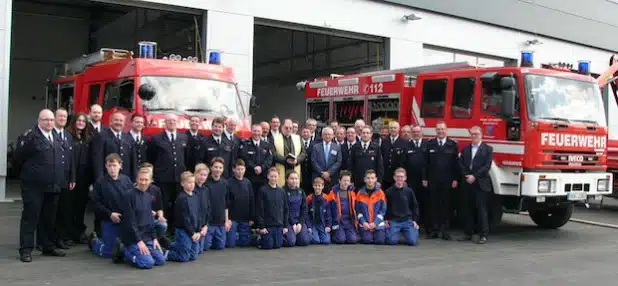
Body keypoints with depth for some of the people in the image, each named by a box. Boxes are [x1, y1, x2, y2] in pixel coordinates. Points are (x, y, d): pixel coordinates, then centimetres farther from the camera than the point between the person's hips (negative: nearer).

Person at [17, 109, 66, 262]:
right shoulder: (31, 136, -7)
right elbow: (20, 157, -6)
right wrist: (27, 174, 2)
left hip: (53, 186, 6)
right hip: (34, 186, -6)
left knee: (49, 218, 13)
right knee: (30, 216, -1)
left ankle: (48, 246, 24)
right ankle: (26, 249, 5)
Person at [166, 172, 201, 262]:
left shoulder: (196, 197, 9)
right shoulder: (181, 198, -14)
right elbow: (184, 218, -15)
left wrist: (198, 231, 4)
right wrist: (192, 233, -12)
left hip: (194, 232, 8)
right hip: (183, 231, -7)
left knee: (193, 256, 12)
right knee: (184, 257, -5)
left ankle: (171, 248, 28)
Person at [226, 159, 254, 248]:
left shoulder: (247, 183, 7)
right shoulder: (229, 183, -6)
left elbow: (252, 201, 9)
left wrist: (251, 218, 5)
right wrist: (227, 218, -13)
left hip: (245, 219, 4)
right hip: (232, 218, -4)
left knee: (245, 242, 4)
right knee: (231, 244, -5)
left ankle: (237, 236, 31)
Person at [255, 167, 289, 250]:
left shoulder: (281, 191, 8)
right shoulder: (262, 191, -6)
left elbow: (286, 209, 11)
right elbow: (259, 210, -8)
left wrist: (285, 226, 6)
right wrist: (261, 226, -11)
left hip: (279, 225, 4)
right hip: (267, 225, -4)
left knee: (278, 245, 2)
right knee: (268, 245, -5)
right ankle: (259, 239, 26)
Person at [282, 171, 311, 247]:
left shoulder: (301, 192, 9)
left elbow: (304, 209, 6)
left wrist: (300, 223, -7)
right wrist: (293, 224, -13)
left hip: (299, 220, 5)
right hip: (287, 220, -5)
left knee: (305, 241, -13)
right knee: (290, 242, -23)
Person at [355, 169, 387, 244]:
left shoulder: (380, 193, 1)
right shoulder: (360, 193, 2)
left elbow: (383, 210, -1)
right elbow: (358, 210, 2)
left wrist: (375, 223, -10)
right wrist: (363, 222, -11)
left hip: (378, 224, 0)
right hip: (364, 224, 0)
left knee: (380, 240, -15)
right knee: (367, 240, -19)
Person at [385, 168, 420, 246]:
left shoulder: (409, 191, 2)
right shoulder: (389, 191, 1)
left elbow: (415, 206, 9)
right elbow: (385, 206, 8)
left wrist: (414, 220, 3)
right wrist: (386, 219, 0)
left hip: (407, 220, 1)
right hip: (393, 221, -1)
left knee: (413, 241, -17)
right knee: (392, 241, -20)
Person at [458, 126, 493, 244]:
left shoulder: (488, 149, 3)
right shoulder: (465, 149, 15)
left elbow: (487, 166, -7)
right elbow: (461, 164, 8)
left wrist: (474, 176, -12)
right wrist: (467, 176, -8)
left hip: (481, 184, -4)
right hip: (467, 184, 4)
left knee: (481, 210, -4)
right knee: (468, 209, 7)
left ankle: (483, 235, -1)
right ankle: (468, 233, 15)